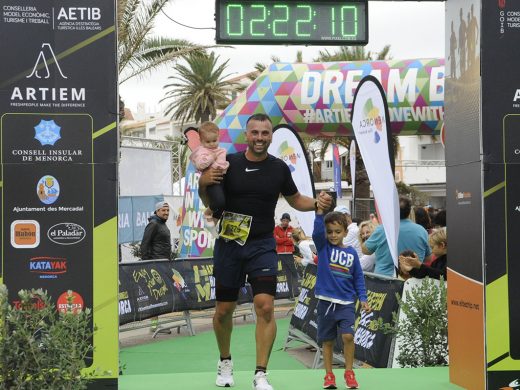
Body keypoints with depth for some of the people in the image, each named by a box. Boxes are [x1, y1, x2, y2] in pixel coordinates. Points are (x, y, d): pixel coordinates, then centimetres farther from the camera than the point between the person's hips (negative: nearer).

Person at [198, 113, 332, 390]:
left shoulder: (279, 168, -2)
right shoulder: (228, 163, -5)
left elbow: (294, 200, 14)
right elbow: (209, 202, 4)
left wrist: (316, 203, -6)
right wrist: (203, 184, -18)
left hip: (262, 245, 0)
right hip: (229, 244, 0)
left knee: (265, 306, -15)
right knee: (224, 309, 8)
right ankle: (225, 362, 34)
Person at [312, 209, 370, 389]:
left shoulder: (351, 252, 3)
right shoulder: (323, 246, 0)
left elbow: (358, 277, 7)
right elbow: (317, 232, -19)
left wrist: (362, 298, -1)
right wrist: (320, 212, -32)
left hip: (346, 303, 0)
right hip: (326, 302, 0)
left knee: (348, 335, -15)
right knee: (327, 340, 7)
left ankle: (349, 372, 2)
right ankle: (329, 375, 19)